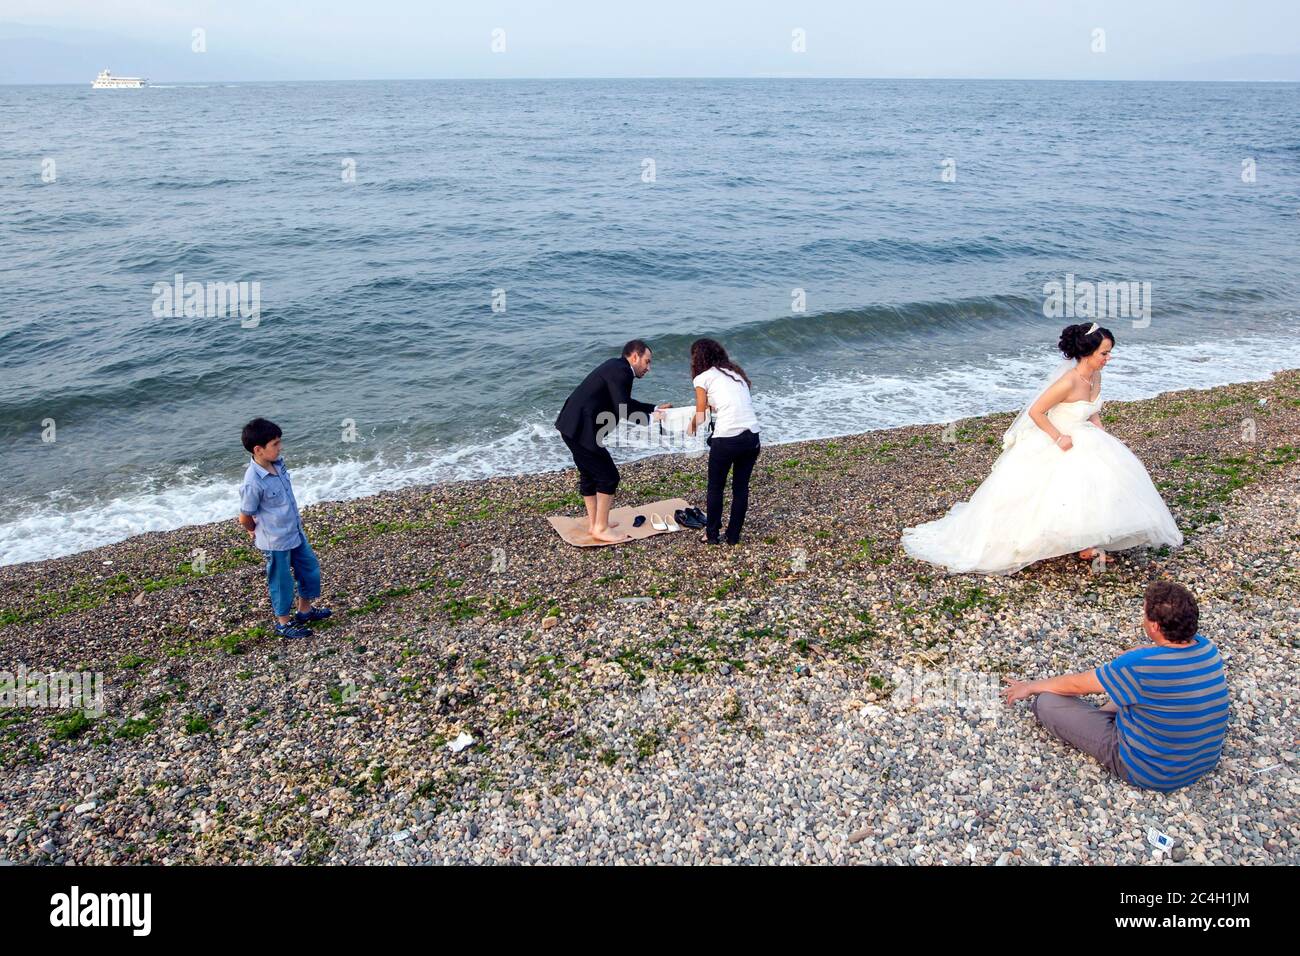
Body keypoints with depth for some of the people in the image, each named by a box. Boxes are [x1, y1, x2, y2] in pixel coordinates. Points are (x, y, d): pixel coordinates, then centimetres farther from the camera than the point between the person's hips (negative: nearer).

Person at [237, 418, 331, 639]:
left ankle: (305, 611, 40)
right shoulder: (253, 483, -29)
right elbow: (245, 518, -15)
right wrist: (255, 531, 3)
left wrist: (297, 521, 13)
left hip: (296, 532, 8)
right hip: (276, 542, -8)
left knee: (310, 567, 21)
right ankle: (283, 623, 31)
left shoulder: (278, 463, -6)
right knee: (281, 581, 10)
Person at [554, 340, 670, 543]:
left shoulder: (617, 367, 16)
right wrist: (650, 419, -7)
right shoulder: (620, 371, -14)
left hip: (572, 426, 10)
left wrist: (655, 408, 21)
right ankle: (601, 528, 9)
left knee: (589, 474, 21)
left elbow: (624, 403, 26)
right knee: (608, 476, -1)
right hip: (582, 429, -10)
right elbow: (623, 410, -20)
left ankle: (594, 523, 32)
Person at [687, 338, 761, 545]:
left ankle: (712, 534, 24)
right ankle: (734, 535, 26)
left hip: (727, 439, -5)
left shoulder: (703, 378, 3)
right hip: (752, 436, 5)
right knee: (741, 488, 18)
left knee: (715, 489, 15)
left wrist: (690, 429, 30)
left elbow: (700, 416, 10)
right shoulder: (736, 372, 18)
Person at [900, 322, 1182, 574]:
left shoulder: (1095, 377, 0)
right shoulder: (1068, 382, -27)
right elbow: (1035, 412, -24)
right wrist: (1059, 438, -22)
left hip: (1078, 443, 8)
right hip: (1047, 447, -8)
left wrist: (1105, 438, 3)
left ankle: (1086, 545, 3)